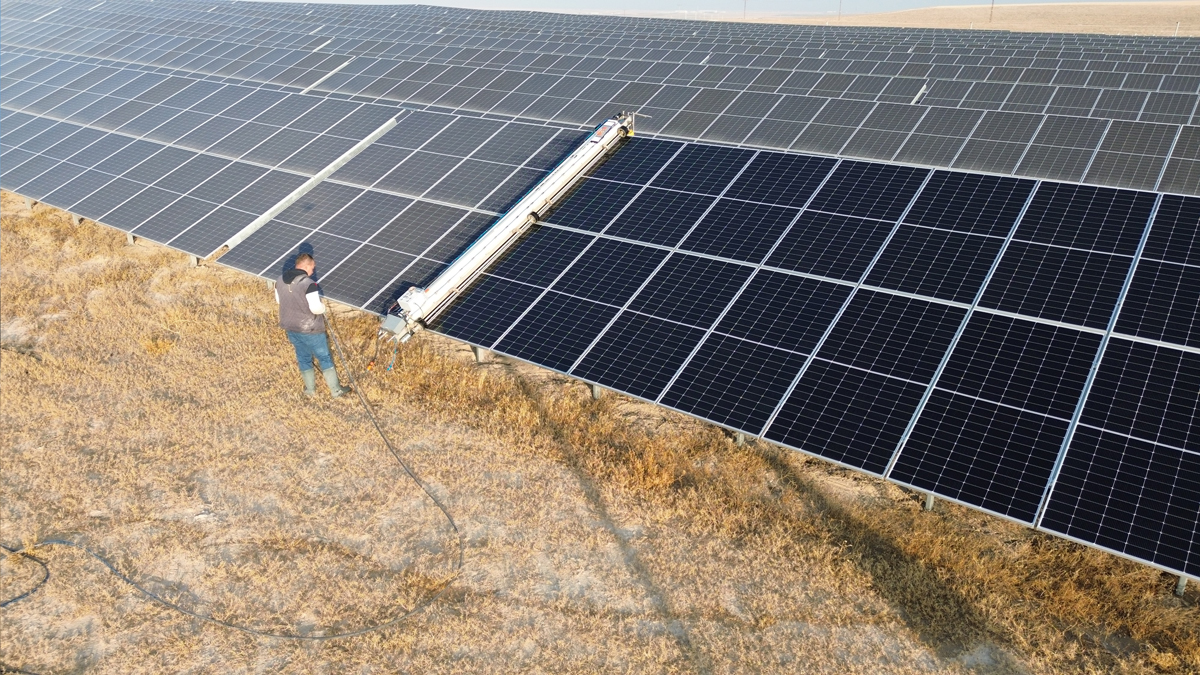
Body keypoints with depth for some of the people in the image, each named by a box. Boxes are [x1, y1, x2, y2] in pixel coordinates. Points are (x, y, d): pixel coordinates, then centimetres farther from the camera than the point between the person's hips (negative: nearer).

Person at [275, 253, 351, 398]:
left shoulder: (280, 280, -3)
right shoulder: (308, 283, -27)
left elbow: (279, 300, 13)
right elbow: (316, 308, -28)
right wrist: (323, 306, -7)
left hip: (290, 328, 6)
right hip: (309, 329, -6)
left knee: (303, 358, 24)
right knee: (324, 358, 11)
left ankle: (310, 389, 37)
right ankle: (336, 390, 22)